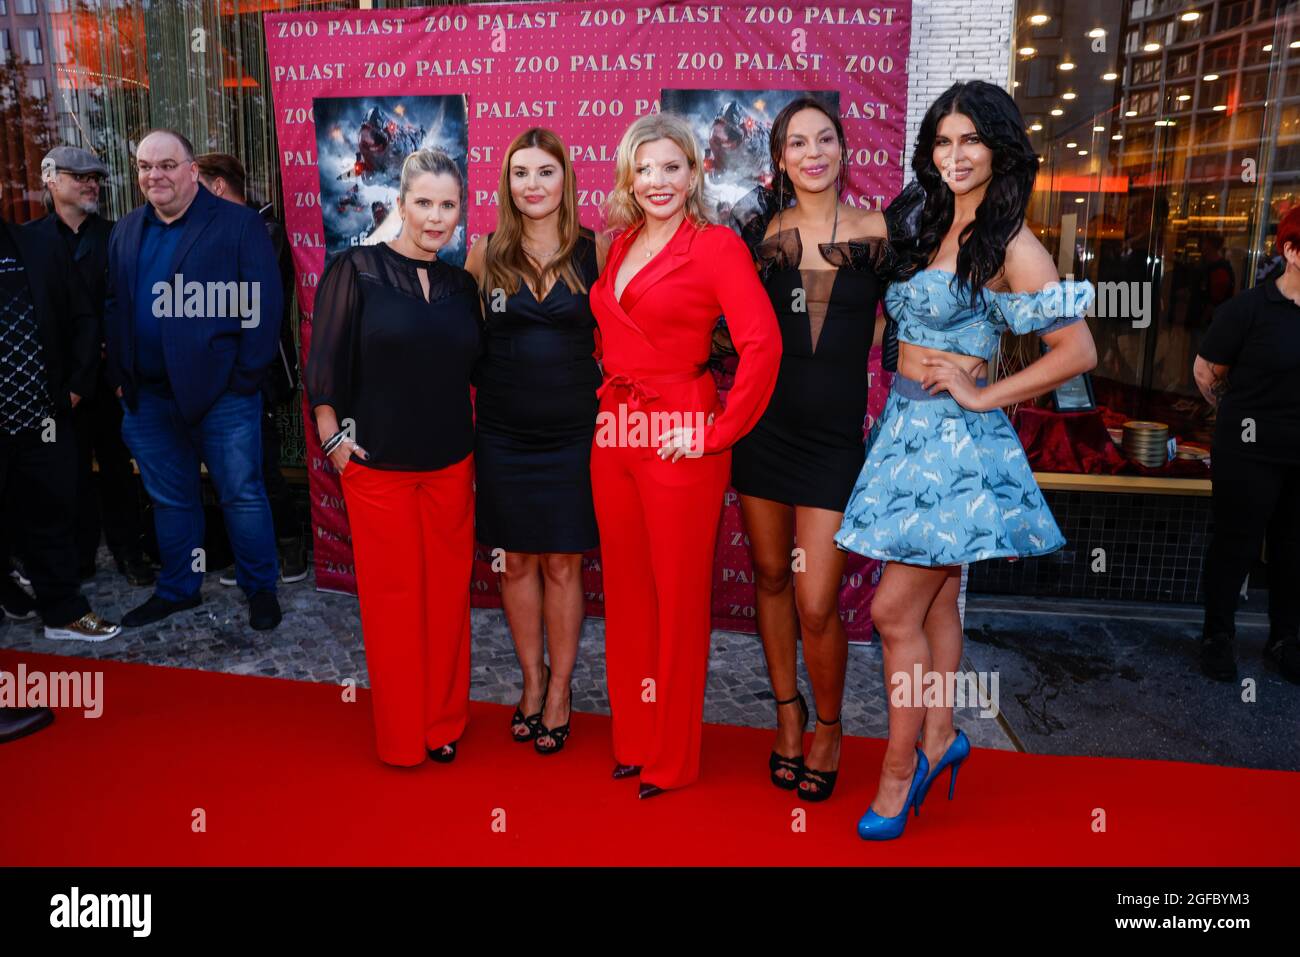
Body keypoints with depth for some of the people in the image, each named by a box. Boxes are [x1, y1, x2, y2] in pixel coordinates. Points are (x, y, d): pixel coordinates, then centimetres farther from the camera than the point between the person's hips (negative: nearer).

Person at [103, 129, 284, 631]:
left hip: (221, 392, -5)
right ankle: (177, 589, 32)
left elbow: (262, 307, -11)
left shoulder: (238, 225, -6)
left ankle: (261, 588, 20)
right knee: (169, 498, 16)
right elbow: (114, 308, 16)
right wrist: (120, 376, 7)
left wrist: (245, 378, -14)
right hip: (148, 397, 6)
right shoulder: (125, 232, 13)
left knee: (242, 495, 3)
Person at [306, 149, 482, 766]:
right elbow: (325, 364, -4)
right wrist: (333, 438, -7)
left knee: (448, 593, 10)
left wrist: (475, 442, 10)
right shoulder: (356, 270, -4)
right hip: (378, 463, -4)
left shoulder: (461, 285, 9)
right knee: (392, 596, 5)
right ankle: (400, 734, 22)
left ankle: (443, 721, 28)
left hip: (451, 464, 4)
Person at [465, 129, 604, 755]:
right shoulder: (486, 254, 3)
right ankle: (532, 679, 31)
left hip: (572, 433, -1)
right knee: (516, 561, 11)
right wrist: (475, 400, 5)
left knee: (562, 564, 7)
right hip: (502, 437, 2)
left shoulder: (595, 252, 0)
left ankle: (560, 689, 25)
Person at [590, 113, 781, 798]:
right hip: (614, 435, 7)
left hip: (679, 442, -7)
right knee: (625, 589, 14)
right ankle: (632, 739, 32)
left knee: (677, 596, 5)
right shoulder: (621, 243, 13)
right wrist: (611, 399, 12)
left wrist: (718, 432, -16)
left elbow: (763, 343, -18)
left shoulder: (716, 245, -8)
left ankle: (671, 758, 22)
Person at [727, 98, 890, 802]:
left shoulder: (877, 231, 0)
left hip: (834, 434, -2)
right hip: (763, 426, 3)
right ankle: (787, 710, 33)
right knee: (770, 574, 12)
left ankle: (829, 729, 22)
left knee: (816, 605, -5)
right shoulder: (764, 231, 5)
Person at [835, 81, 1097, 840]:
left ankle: (902, 764, 12)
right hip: (908, 428, 7)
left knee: (896, 609, -5)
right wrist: (901, 401, 5)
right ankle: (940, 738, 31)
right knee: (936, 601, 16)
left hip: (955, 438, -7)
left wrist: (982, 395, -13)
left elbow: (1078, 351, -14)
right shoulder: (934, 229, 12)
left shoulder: (1010, 245, -10)